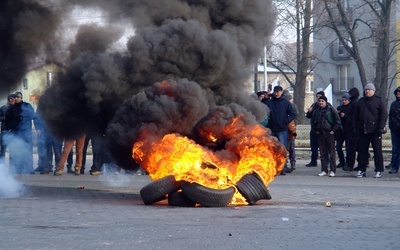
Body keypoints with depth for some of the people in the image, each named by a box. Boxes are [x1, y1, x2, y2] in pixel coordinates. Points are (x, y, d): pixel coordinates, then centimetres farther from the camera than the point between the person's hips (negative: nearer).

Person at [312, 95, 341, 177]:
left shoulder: (331, 109, -3)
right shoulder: (316, 111, 11)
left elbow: (337, 121, -5)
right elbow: (313, 121, 23)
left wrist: (333, 130, -9)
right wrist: (315, 130, 10)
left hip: (329, 133, -5)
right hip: (320, 133, 5)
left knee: (331, 152, -3)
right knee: (323, 153, 6)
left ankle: (333, 170, -1)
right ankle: (324, 170, 10)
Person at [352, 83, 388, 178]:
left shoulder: (378, 101, 1)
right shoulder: (360, 101, 14)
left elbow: (384, 114, -3)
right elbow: (356, 115, 18)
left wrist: (381, 127, -11)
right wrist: (354, 126, 8)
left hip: (375, 131, -4)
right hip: (363, 130, 4)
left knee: (377, 151, -2)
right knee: (362, 151, 5)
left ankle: (378, 171, 3)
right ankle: (361, 170, 11)